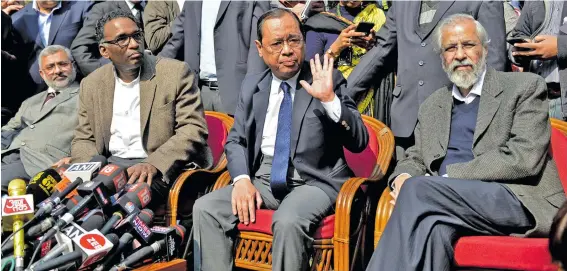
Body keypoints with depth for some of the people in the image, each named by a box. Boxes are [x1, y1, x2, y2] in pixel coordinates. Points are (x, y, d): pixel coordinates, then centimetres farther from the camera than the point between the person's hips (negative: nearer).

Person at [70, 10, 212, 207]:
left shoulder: (176, 73, -2)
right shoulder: (91, 84, 12)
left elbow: (194, 130, -8)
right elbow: (83, 140, 15)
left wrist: (154, 164, -24)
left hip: (161, 169, -4)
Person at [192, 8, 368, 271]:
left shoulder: (327, 79, -2)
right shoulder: (252, 84, 11)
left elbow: (359, 142, -8)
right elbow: (235, 140, 11)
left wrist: (330, 99, -23)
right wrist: (242, 179, -8)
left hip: (314, 180, -4)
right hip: (263, 178, 5)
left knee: (288, 220, -33)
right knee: (205, 209, -15)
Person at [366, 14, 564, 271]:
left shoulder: (524, 87, 7)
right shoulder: (432, 106, 24)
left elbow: (524, 159, -6)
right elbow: (414, 158, 22)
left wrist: (446, 177, -11)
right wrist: (403, 177, -5)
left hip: (520, 201, -4)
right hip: (456, 201, 4)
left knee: (418, 189, -28)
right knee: (434, 226, -33)